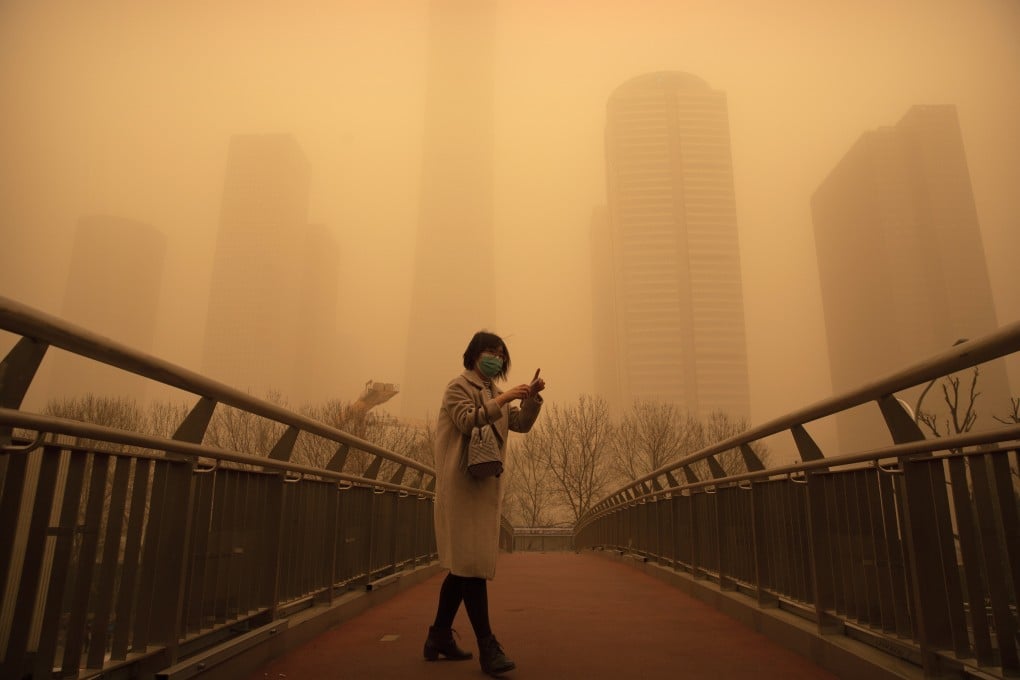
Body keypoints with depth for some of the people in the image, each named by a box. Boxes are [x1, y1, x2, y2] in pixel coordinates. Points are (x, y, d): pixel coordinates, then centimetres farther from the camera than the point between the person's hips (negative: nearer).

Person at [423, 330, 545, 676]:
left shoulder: (495, 393, 22)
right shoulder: (458, 386, -1)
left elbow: (521, 424, 12)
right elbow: (467, 421, -16)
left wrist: (531, 397, -3)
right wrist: (501, 400, -19)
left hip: (487, 486, 8)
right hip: (461, 484, -8)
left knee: (463, 563, 11)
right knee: (470, 562, -10)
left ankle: (440, 637, 20)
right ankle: (487, 646, -9)